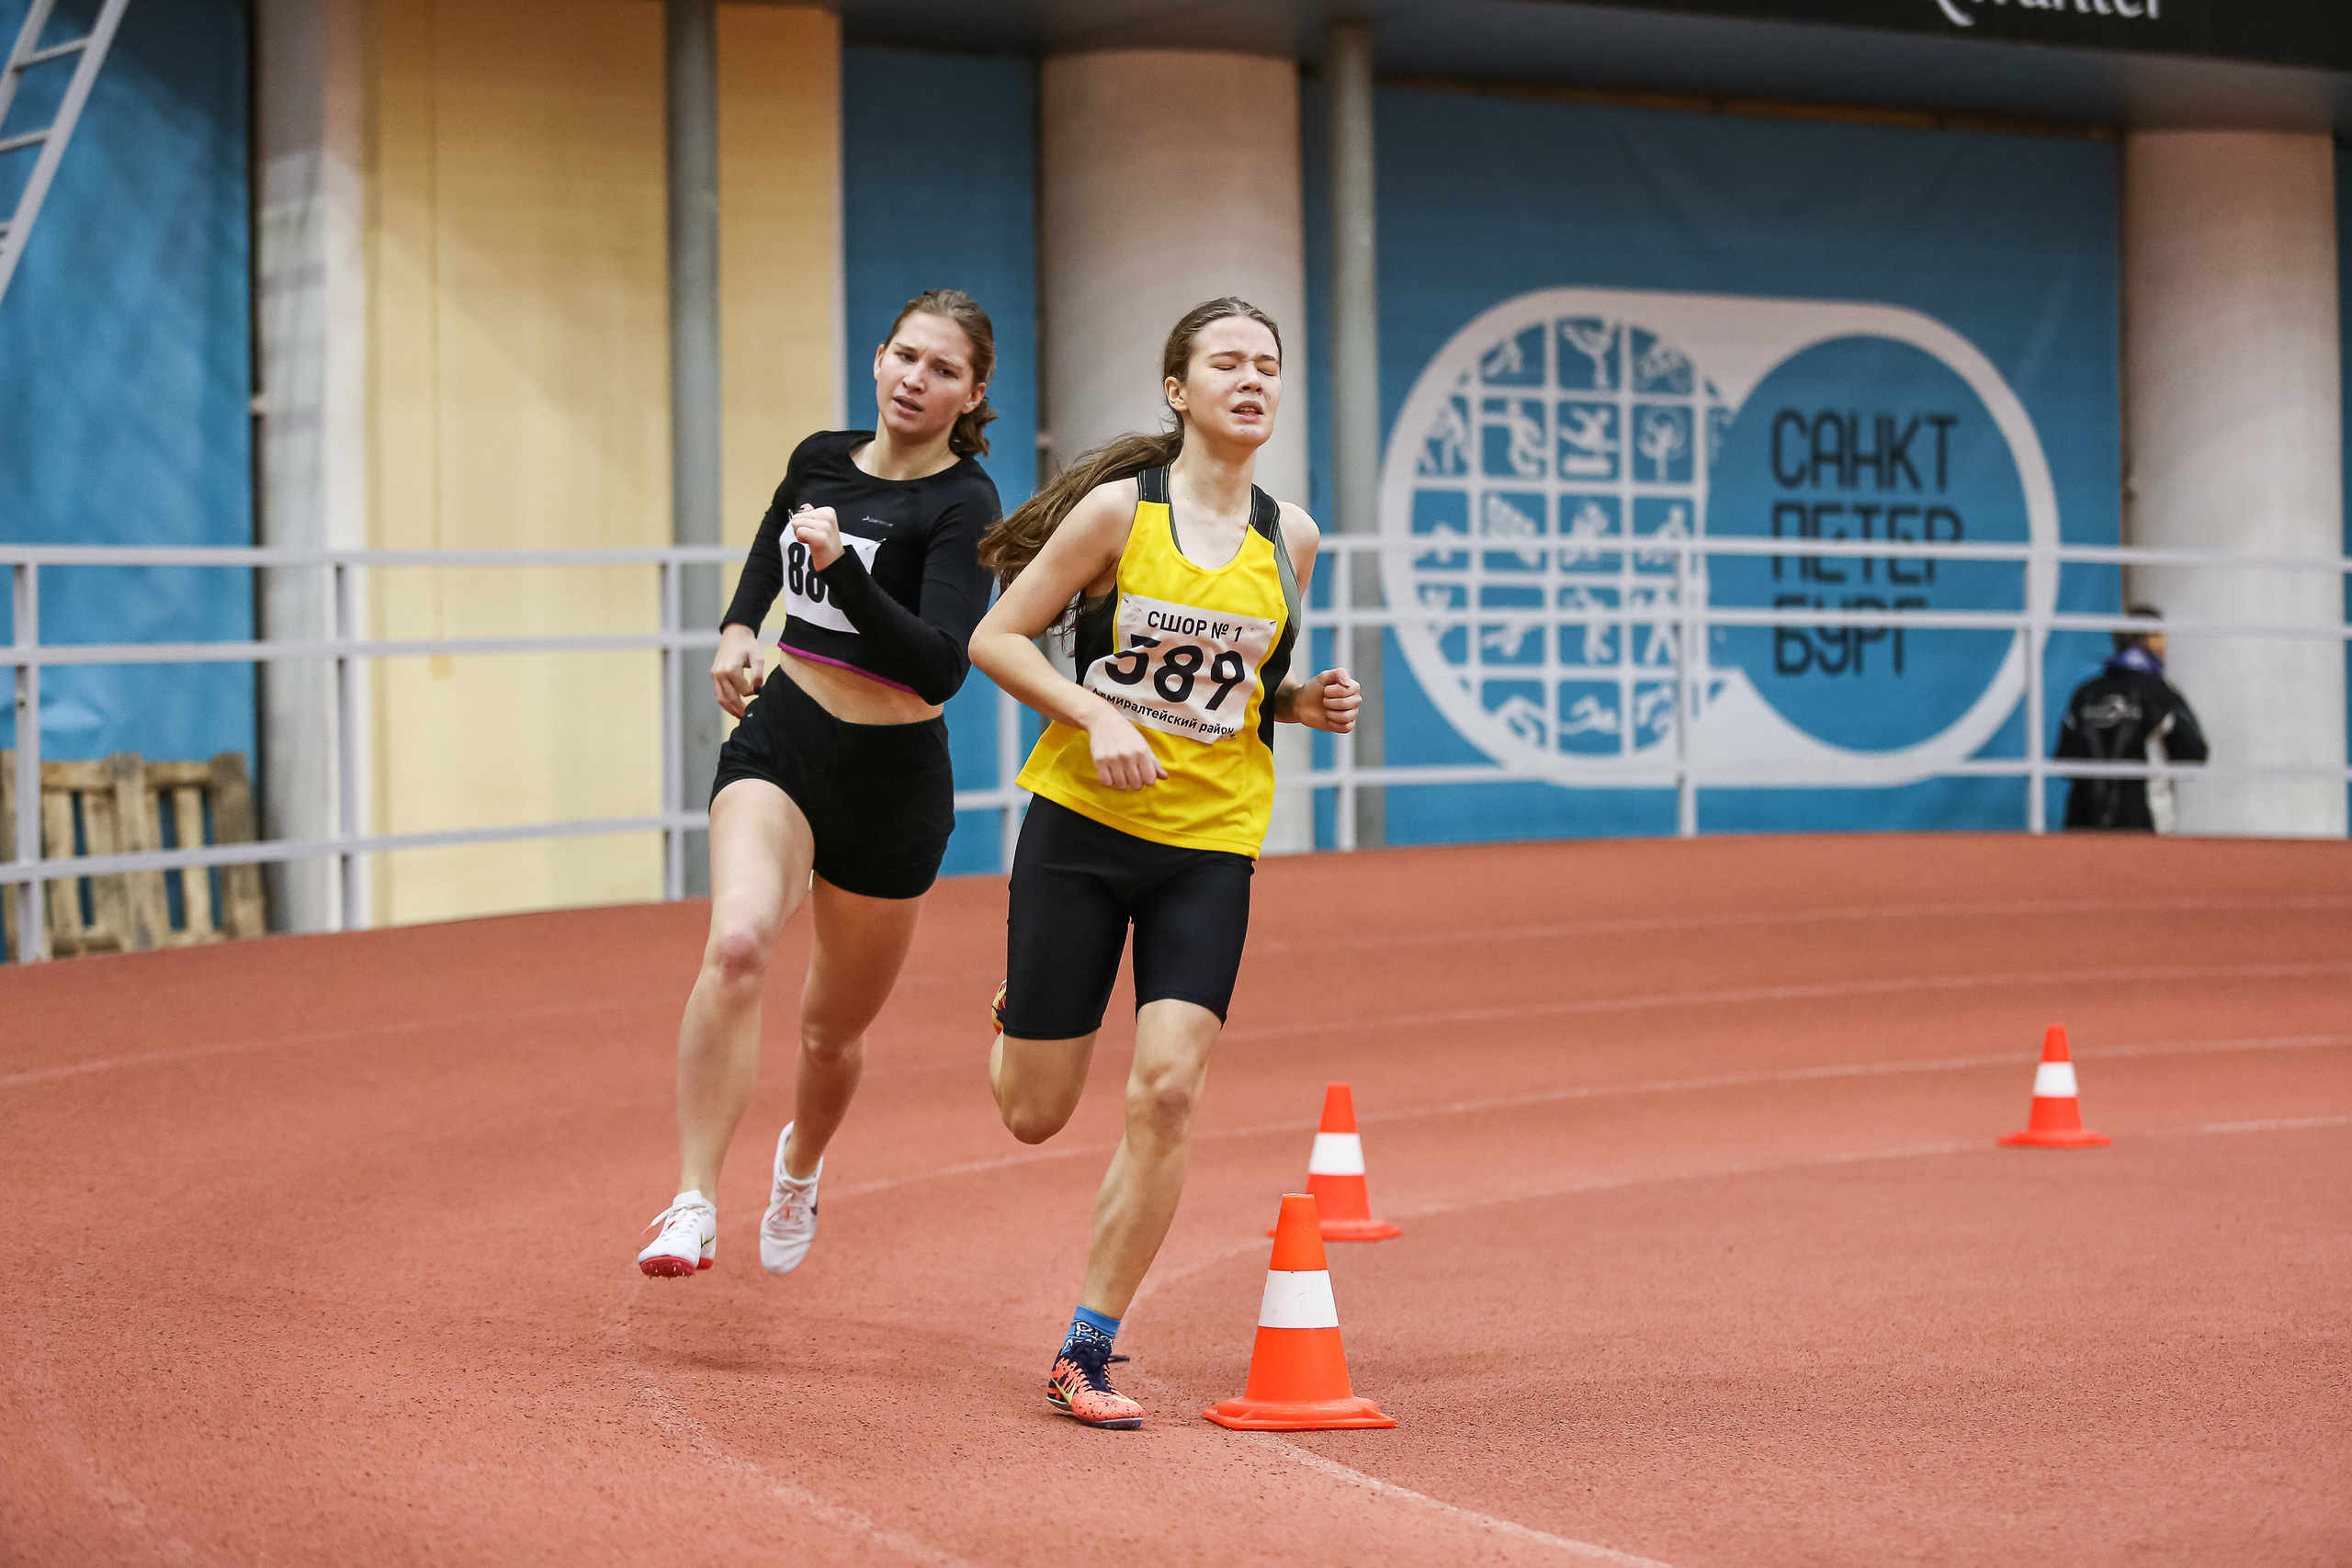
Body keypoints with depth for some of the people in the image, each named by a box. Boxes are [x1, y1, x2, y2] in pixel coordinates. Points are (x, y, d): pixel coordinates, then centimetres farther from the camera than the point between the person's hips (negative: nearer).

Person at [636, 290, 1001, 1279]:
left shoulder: (964, 506, -12)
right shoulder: (821, 459, 4)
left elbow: (942, 668, -24)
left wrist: (844, 569, -34)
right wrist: (738, 630, 11)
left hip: (891, 784, -2)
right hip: (777, 740, 2)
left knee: (833, 1032, 12)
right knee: (738, 944, -27)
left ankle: (800, 1163, 47)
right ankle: (693, 1207, -26)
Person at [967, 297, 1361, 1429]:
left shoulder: (1289, 538, 4)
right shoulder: (1119, 509, -8)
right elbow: (996, 637, -4)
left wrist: (1307, 703, -1)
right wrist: (1095, 715, -18)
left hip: (1211, 847, 2)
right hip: (1082, 826, -2)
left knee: (1166, 1093, -13)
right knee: (1034, 1115, 5)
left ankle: (1086, 1353, -1)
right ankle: (1018, 1018, 45)